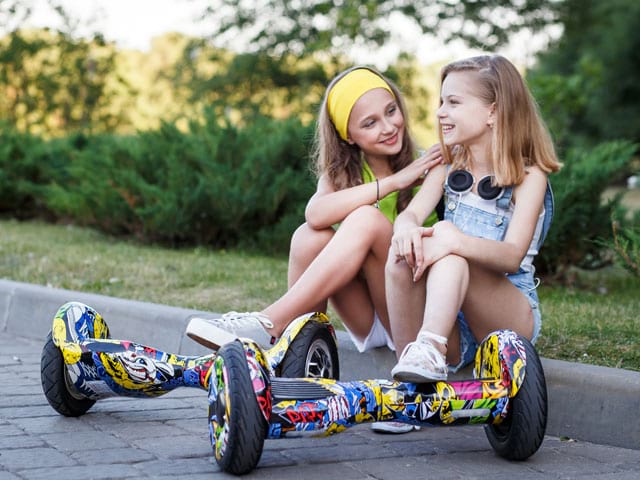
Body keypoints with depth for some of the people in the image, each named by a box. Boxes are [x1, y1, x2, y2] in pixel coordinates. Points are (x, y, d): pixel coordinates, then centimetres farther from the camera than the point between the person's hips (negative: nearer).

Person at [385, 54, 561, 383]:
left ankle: (429, 351, -49)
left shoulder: (529, 176, -5)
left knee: (452, 255, -33)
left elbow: (513, 256, -19)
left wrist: (454, 241, -39)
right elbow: (411, 212, -5)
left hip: (511, 313, -4)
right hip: (448, 320, 4)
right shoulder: (448, 167, 12)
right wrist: (406, 227, -32)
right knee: (401, 257, -27)